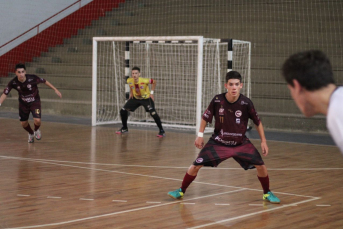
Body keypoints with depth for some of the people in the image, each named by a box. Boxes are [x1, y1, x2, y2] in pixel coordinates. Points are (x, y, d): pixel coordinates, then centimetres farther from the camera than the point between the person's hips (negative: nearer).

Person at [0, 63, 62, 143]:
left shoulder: (32, 78, -29)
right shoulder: (13, 82, -24)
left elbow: (44, 81, -13)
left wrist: (55, 89, -7)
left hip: (34, 102, -2)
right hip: (23, 103, 3)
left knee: (37, 120, -20)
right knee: (23, 123, 8)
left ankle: (37, 130, 18)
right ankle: (31, 134, 43)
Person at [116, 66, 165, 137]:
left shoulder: (144, 81, -32)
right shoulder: (129, 81, -19)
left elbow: (154, 82, -13)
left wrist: (151, 92, -14)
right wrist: (131, 93, 4)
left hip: (146, 98, -4)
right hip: (135, 98, 5)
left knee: (153, 113, -23)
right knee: (123, 110, -2)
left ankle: (161, 131, -8)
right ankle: (124, 128, 22)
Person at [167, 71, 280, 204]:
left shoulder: (246, 103, -17)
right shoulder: (217, 100, -17)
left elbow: (258, 122, -2)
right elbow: (206, 117, 2)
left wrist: (263, 141, -3)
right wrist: (200, 135, -1)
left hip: (241, 143, 0)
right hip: (218, 142, 0)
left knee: (260, 166, -10)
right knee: (196, 165, -9)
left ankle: (267, 193, 17)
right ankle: (181, 191, 14)